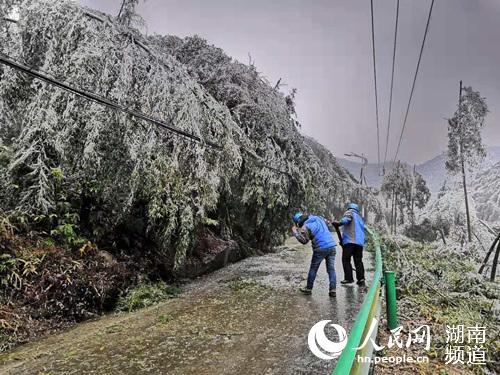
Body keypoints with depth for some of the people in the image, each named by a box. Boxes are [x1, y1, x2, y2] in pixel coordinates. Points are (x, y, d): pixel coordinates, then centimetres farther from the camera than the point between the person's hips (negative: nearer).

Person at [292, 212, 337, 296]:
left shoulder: (305, 226, -4)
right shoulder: (319, 218, 16)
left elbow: (304, 240, -8)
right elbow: (328, 225, 30)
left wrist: (295, 231, 2)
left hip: (321, 248, -5)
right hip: (332, 245, 6)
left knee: (313, 269, 11)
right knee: (331, 269, 7)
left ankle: (308, 288, 21)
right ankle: (333, 290, 2)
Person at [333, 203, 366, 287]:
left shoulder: (350, 212, 10)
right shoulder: (360, 218, 33)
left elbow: (346, 219, -13)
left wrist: (339, 223, -26)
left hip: (350, 241, -8)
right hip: (360, 242, 8)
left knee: (346, 259, -5)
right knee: (358, 261, 8)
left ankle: (349, 278, -10)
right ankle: (361, 279, 1)